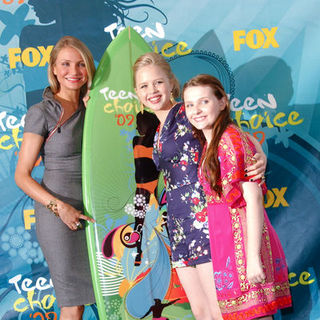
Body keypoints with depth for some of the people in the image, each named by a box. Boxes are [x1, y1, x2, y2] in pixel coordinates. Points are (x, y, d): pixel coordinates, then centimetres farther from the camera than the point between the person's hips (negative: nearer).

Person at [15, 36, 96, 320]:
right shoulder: (41, 113, -7)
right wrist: (59, 206, -19)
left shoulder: (90, 108, 9)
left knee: (90, 291, 10)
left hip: (91, 211, 5)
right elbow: (22, 176, -9)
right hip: (58, 214, -5)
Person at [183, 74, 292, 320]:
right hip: (224, 238, 9)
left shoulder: (230, 138, -12)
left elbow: (253, 198, -17)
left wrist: (253, 258, -20)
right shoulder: (210, 144, 13)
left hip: (241, 239, -9)